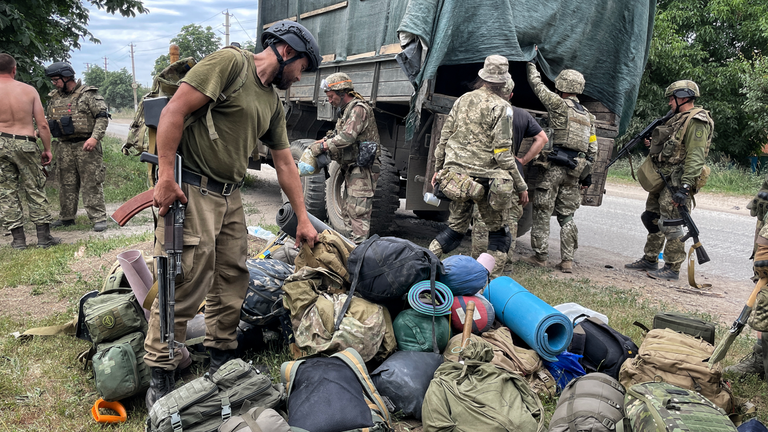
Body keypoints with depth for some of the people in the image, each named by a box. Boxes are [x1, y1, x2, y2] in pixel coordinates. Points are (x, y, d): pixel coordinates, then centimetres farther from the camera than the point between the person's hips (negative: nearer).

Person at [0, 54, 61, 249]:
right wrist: (47, 149, 7)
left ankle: (18, 239, 10)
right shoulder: (29, 90, -1)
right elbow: (42, 125, -2)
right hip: (26, 144, 0)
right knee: (35, 190, 8)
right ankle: (44, 237, 9)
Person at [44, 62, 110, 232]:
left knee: (91, 183, -6)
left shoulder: (88, 94, -4)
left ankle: (98, 218, -4)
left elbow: (102, 117, -10)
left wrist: (95, 137, -20)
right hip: (64, 146, 6)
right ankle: (67, 217, 22)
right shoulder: (55, 98, 16)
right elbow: (48, 120, 26)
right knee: (66, 184, 11)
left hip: (85, 146, -6)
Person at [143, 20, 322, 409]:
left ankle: (222, 359, 27)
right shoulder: (230, 62, -7)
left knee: (232, 282, 11)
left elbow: (285, 163, 21)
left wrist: (303, 218, 21)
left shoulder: (273, 103, 17)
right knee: (184, 285, -6)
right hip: (190, 189, -8)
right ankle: (160, 378, 7)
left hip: (230, 196, 8)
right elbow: (174, 111, -14)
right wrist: (166, 176, -19)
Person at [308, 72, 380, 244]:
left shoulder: (359, 109, -12)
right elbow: (338, 134, 20)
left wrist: (323, 146, -15)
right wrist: (324, 140, 1)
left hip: (363, 169, -11)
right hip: (352, 169, 11)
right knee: (347, 212, 12)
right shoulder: (347, 111, 21)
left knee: (358, 211, -14)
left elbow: (346, 137, -22)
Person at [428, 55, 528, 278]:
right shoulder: (501, 107, -8)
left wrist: (438, 169, 24)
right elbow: (502, 153, -13)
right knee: (498, 231, 12)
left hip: (455, 175, 5)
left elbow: (444, 138, 13)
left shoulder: (463, 100, 10)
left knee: (456, 227, 20)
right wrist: (521, 186, -7)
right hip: (484, 178, -5)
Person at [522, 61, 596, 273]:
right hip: (575, 171, 6)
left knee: (542, 211, 2)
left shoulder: (559, 105, -3)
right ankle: (567, 260, 8)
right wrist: (587, 174, 20)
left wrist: (531, 63, 22)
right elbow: (593, 149, 15)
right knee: (567, 215, 10)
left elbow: (537, 84, 7)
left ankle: (540, 256, 3)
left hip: (555, 167, -6)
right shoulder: (588, 116, 16)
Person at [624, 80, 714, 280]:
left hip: (676, 182, -10)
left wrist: (685, 187, -28)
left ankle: (672, 268, 2)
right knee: (652, 219, 15)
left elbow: (695, 157, -22)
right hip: (662, 179, 10)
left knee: (671, 225, -7)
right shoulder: (679, 119, 19)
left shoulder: (697, 122, -13)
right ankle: (650, 260, 26)